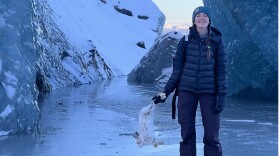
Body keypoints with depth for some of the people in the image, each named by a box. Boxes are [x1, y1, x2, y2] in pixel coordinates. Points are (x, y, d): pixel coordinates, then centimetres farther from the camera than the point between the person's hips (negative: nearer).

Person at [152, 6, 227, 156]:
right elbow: (177, 69, 9)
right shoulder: (185, 41, 6)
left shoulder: (216, 41, 4)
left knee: (211, 134, -5)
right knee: (187, 132, 1)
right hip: (187, 90, 1)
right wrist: (166, 91, 4)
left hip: (209, 91, -1)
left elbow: (221, 70, 2)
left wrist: (221, 95, -6)